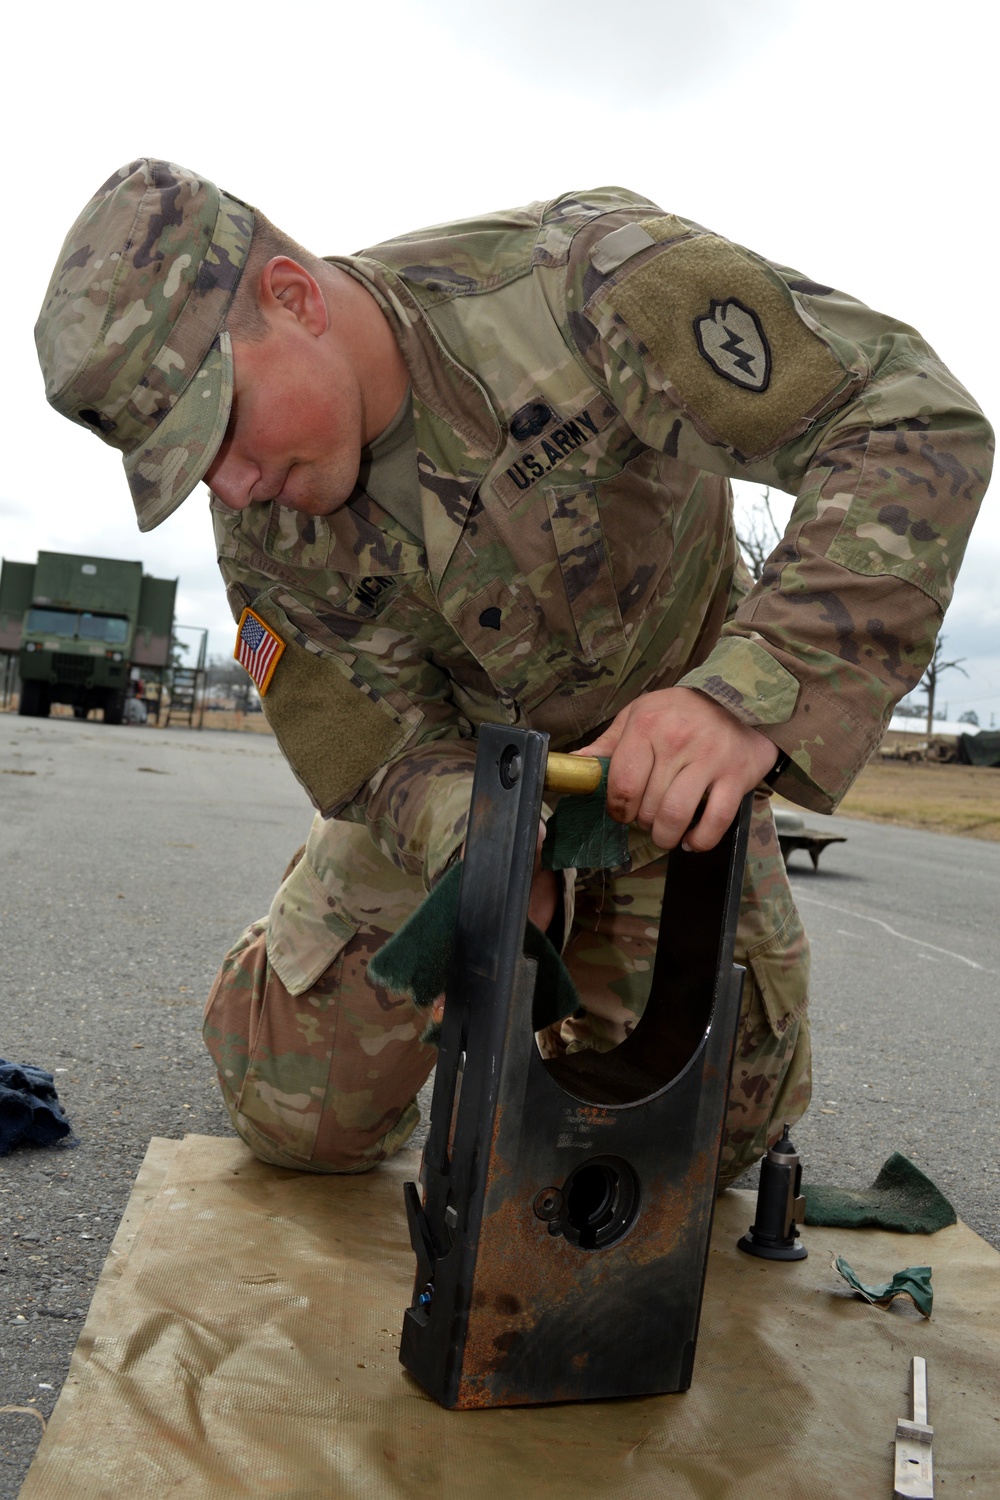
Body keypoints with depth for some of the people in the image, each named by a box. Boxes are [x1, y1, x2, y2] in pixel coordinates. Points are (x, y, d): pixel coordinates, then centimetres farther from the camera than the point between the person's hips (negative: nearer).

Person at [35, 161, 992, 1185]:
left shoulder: (577, 277, -30)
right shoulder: (262, 529, -17)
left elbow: (915, 414, -33)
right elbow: (386, 752, -13)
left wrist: (750, 692, -47)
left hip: (672, 746, -1)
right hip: (460, 767, 2)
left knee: (708, 1128, 1)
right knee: (296, 1109, -2)